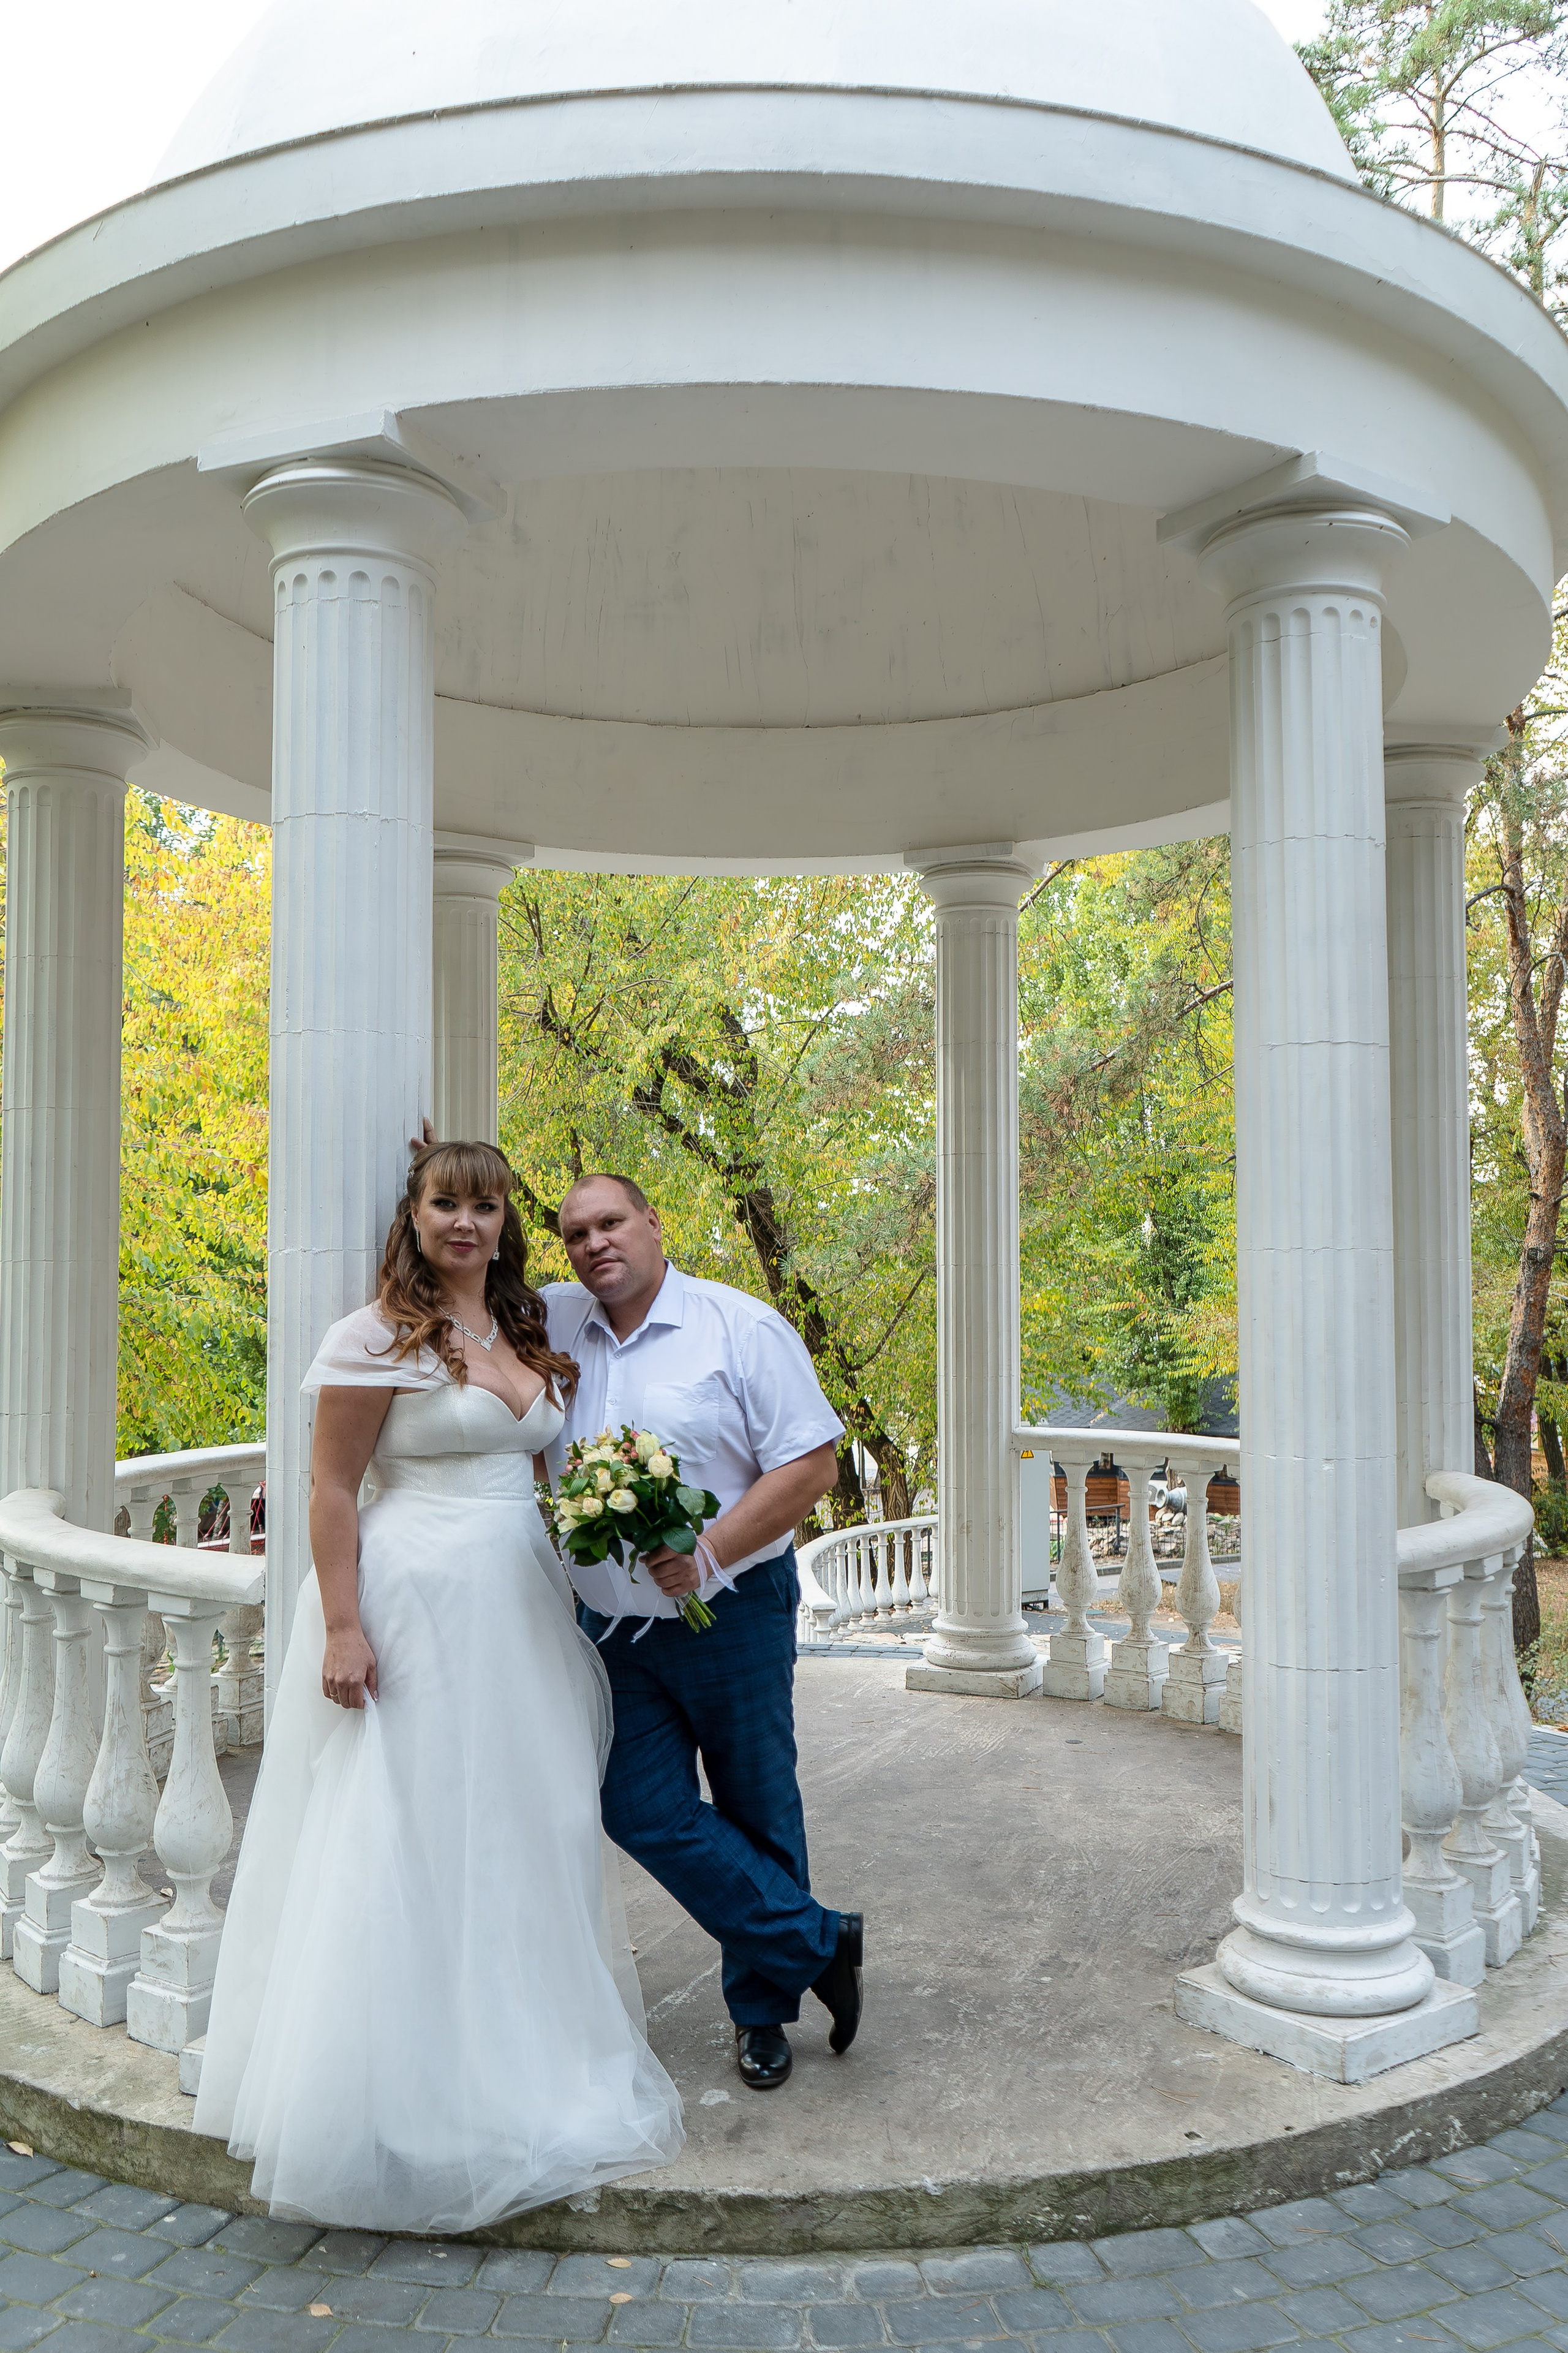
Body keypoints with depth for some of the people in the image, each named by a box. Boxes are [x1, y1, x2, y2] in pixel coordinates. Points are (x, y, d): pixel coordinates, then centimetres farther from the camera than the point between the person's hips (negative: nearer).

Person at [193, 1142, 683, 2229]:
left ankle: (522, 2051, 33)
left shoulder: (527, 1334, 12)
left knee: (529, 1829, 15)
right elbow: (331, 1489, -11)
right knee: (406, 1835, 0)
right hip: (415, 1608, -7)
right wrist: (341, 1629, -17)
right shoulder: (379, 1337, -9)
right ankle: (406, 2090, 16)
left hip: (523, 1606, 7)